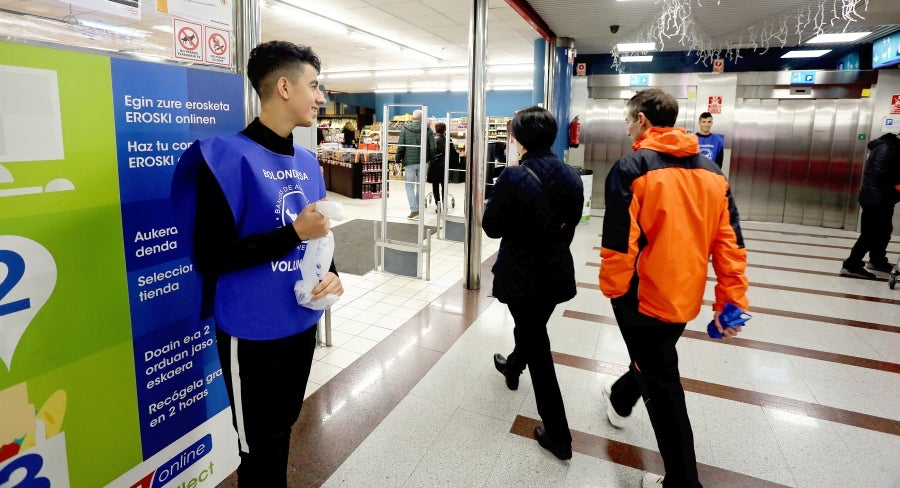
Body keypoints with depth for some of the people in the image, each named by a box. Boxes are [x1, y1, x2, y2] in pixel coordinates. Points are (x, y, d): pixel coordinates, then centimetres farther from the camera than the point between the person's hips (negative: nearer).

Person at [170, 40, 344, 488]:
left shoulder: (307, 162, 6)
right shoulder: (228, 157, -17)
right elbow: (210, 256, -19)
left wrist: (331, 273, -5)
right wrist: (294, 232, -22)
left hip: (302, 323, 7)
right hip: (254, 333, -7)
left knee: (285, 426, 25)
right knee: (260, 447, 13)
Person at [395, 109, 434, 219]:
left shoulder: (405, 128, -4)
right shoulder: (428, 129, -1)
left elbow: (400, 146, -6)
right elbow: (432, 148, -3)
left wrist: (398, 160, 3)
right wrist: (429, 160, 10)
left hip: (409, 161, -2)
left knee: (409, 186, 5)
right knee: (420, 185, 14)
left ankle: (414, 209, -8)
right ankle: (418, 208, 19)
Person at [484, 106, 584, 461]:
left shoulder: (514, 177, -21)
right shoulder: (571, 176, -3)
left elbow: (492, 227, -13)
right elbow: (571, 222, 8)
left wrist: (487, 206, 4)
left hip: (522, 274, -6)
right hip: (557, 272, 6)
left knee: (536, 344, 5)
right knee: (532, 327, 29)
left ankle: (558, 435, 13)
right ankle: (512, 368, 60)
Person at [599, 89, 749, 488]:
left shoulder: (631, 168, -16)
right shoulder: (711, 171, 2)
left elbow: (619, 243, -20)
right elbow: (729, 242, -1)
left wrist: (612, 288, -5)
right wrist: (732, 299, 3)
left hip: (644, 294, -6)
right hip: (685, 295, 7)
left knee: (661, 383, 8)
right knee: (654, 358, 28)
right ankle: (620, 401, 56)